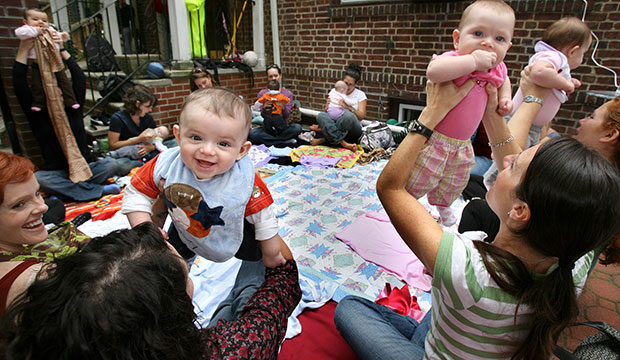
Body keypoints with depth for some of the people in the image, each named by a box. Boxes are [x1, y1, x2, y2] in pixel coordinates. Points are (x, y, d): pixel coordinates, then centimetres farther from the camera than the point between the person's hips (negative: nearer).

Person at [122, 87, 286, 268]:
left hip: (233, 238, -2)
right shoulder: (166, 164, -30)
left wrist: (271, 256, -8)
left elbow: (263, 219, -20)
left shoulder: (245, 179, -35)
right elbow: (136, 194, -12)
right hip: (185, 235, 3)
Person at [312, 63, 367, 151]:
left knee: (348, 115, -36)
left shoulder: (360, 94, 6)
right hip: (333, 125, 2)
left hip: (352, 130, -2)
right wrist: (328, 107, -13)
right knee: (321, 115, -27)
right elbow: (326, 111, 11)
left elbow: (361, 116, -3)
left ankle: (324, 139, -24)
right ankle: (343, 143, -35)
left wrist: (349, 107, -18)